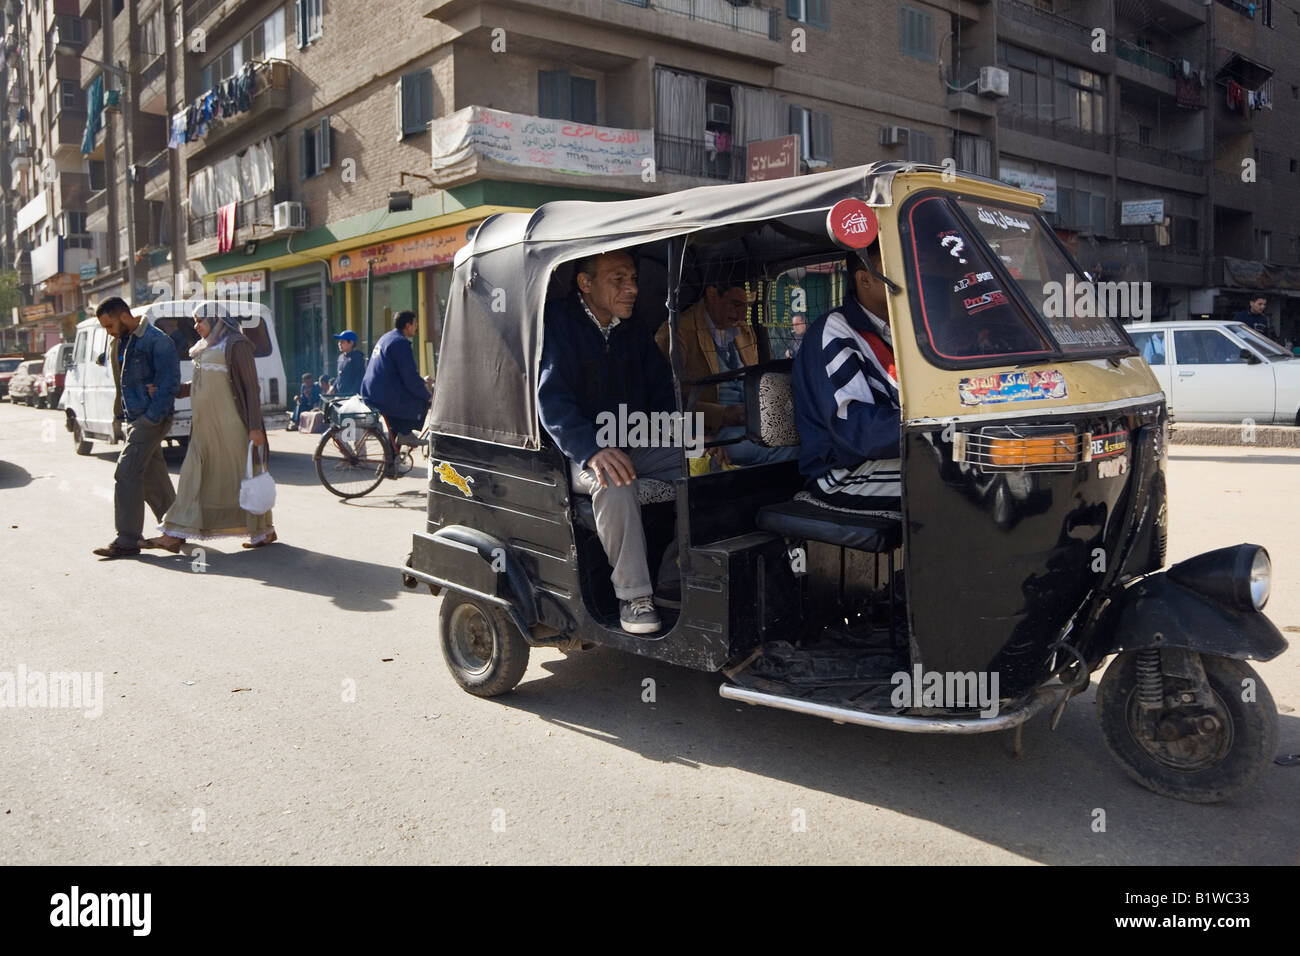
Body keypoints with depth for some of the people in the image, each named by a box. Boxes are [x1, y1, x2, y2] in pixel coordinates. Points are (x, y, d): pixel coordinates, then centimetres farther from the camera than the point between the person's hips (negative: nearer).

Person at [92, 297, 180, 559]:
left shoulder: (157, 341, -12)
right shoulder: (118, 344, 16)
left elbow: (170, 382, -16)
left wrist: (151, 417, -19)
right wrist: (120, 414, 8)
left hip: (151, 419, -9)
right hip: (134, 419, 9)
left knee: (126, 475, -12)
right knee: (153, 477, 13)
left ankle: (127, 541, -7)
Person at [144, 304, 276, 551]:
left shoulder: (236, 345, -9)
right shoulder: (205, 347, 17)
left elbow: (251, 387, -13)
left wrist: (255, 427, -18)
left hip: (230, 425, -9)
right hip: (206, 427, 9)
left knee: (244, 475, 0)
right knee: (193, 476, 5)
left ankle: (264, 531, 14)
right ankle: (175, 535, 6)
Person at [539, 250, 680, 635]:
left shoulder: (634, 333, 13)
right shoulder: (557, 325, -8)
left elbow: (662, 393, 10)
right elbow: (551, 401, -19)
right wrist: (593, 451, -34)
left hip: (634, 447, 6)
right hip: (577, 455, -6)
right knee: (614, 483, -37)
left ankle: (671, 584, -6)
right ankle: (632, 595, -24)